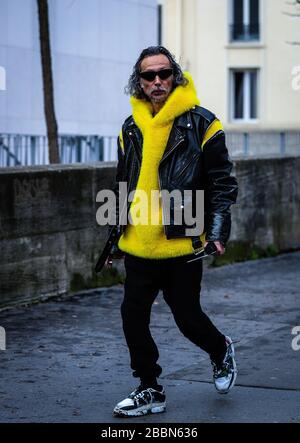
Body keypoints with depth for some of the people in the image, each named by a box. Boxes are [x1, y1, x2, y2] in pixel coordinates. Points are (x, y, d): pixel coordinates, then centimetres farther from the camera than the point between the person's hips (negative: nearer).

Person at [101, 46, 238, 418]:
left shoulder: (200, 123, -5)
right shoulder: (131, 128, 10)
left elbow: (222, 183, -4)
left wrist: (217, 231, -15)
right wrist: (117, 239, 19)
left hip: (182, 246, -5)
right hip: (139, 247, 5)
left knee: (187, 318, 3)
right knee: (133, 316, 4)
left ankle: (222, 352, 36)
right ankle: (150, 391, 19)